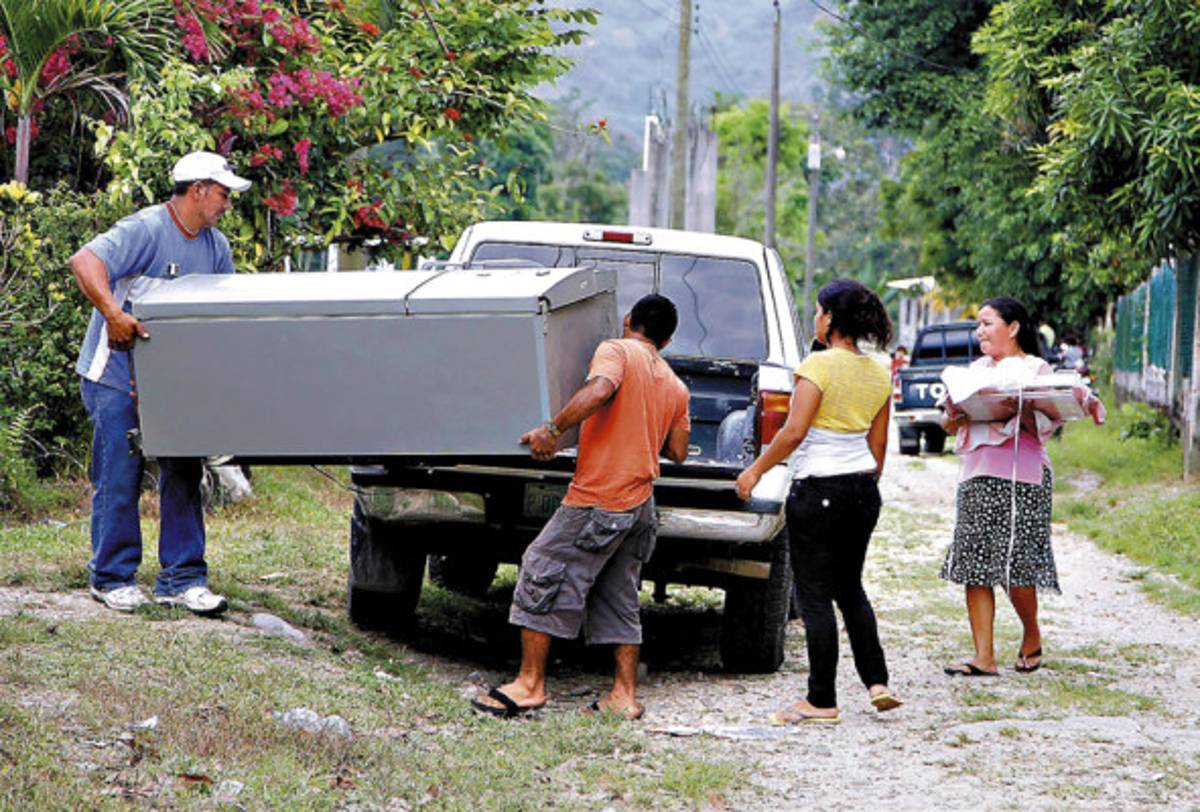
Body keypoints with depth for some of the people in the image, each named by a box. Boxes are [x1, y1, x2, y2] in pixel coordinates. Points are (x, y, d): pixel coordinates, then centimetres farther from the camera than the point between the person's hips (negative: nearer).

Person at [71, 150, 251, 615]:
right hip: (117, 376, -7)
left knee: (183, 475, 3)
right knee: (119, 477, -2)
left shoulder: (215, 247, 9)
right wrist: (113, 314, -40)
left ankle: (181, 577, 8)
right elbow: (85, 262, -28)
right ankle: (112, 577, 10)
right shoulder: (146, 231, -16)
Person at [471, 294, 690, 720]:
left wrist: (552, 429, -22)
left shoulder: (615, 351, -3)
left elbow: (600, 390, -25)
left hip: (598, 500, -7)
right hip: (640, 503, 7)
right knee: (618, 596, 14)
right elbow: (677, 452, 19)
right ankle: (625, 695, 11)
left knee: (541, 576, -2)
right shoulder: (675, 387, 16)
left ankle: (530, 684, -3)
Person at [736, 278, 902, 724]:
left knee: (815, 595, 0)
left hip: (818, 489, -7)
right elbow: (878, 445, 13)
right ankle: (877, 681, 16)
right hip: (862, 488, 7)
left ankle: (821, 701, 3)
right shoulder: (879, 374, 8)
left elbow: (793, 432, -18)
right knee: (849, 587, 20)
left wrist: (756, 470, -7)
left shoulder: (819, 365, -14)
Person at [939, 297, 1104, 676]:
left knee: (1015, 564, -7)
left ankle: (1032, 637, 20)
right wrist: (951, 415, -6)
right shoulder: (976, 369, 19)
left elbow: (1042, 427, -8)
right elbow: (949, 423, 15)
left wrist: (1018, 405, -23)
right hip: (976, 475, 6)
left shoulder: (1036, 369, 2)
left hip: (1021, 477, -6)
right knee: (974, 567, -1)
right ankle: (984, 657, 0)